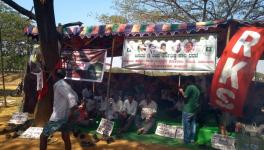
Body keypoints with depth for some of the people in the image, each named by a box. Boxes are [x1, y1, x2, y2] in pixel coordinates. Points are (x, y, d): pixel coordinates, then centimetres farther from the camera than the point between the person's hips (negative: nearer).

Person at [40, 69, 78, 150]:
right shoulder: (66, 85, 9)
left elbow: (71, 97, -29)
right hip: (65, 116, 9)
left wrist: (71, 112, -23)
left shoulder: (59, 85, -18)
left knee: (43, 136, 6)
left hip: (57, 117, -9)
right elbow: (75, 96, 19)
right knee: (66, 138, 13)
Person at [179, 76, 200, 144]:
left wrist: (181, 91, -2)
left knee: (187, 125, -2)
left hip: (188, 110, -8)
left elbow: (185, 96, -18)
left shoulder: (189, 87, -12)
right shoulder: (197, 89, 15)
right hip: (194, 109, 8)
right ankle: (192, 139, 16)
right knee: (193, 124, 11)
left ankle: (187, 140, 1)